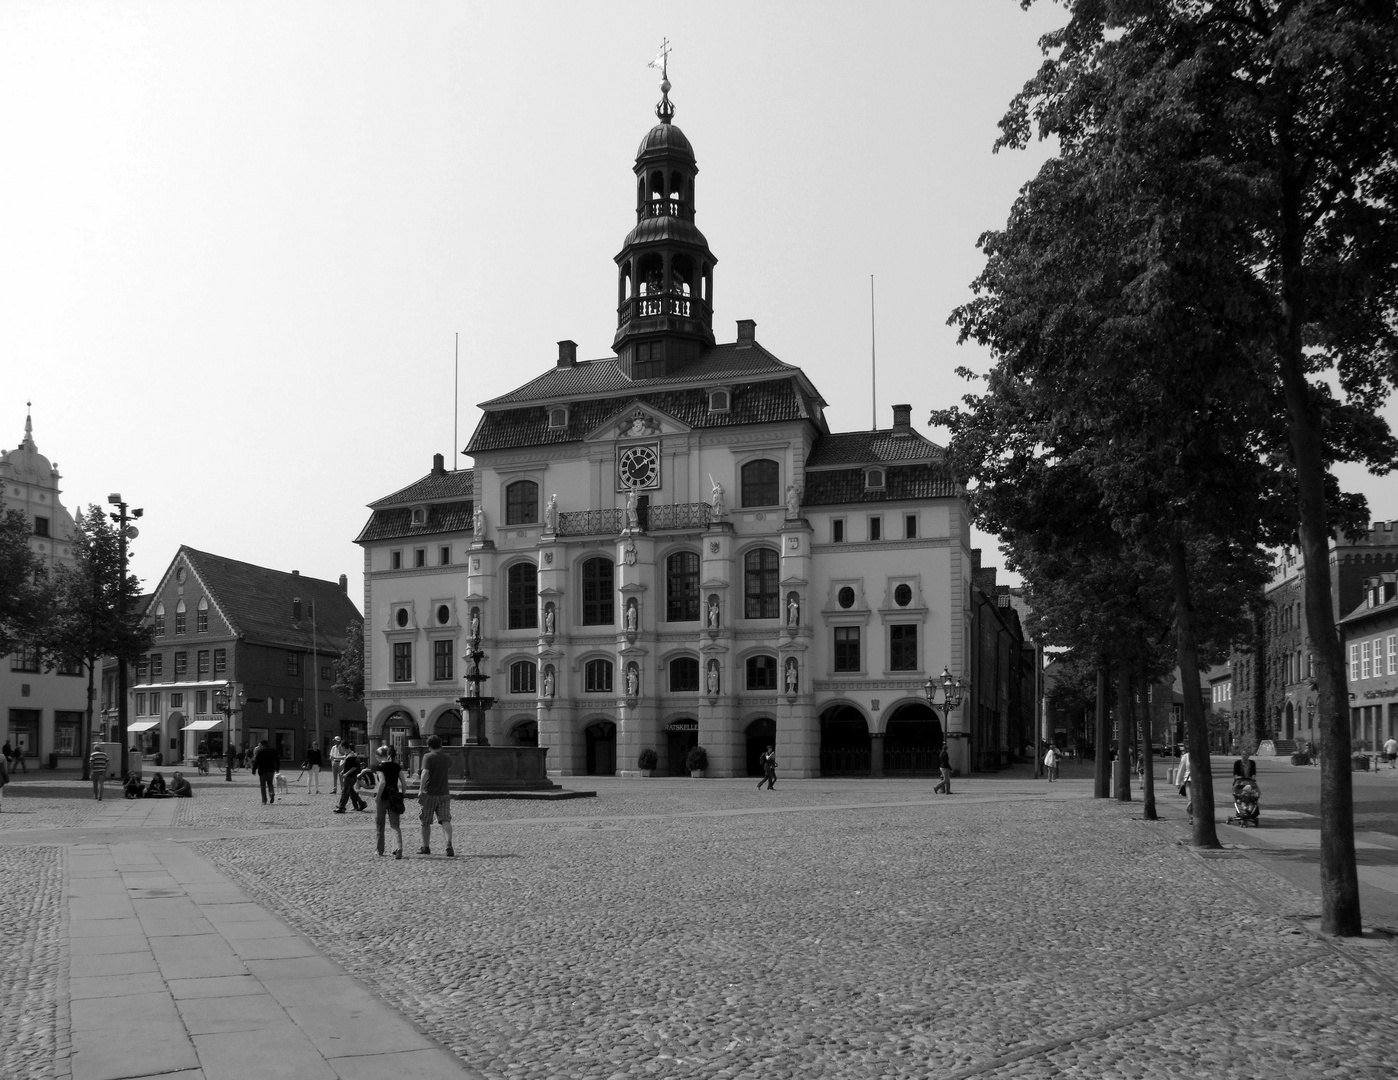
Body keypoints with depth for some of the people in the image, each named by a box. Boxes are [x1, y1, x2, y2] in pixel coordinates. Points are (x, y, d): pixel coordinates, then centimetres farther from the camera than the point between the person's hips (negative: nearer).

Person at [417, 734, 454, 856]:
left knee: (425, 822, 11)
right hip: (444, 793, 4)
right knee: (445, 820, -4)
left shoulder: (427, 757, -7)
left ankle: (426, 847, 21)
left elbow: (425, 773, -21)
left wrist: (421, 790, -24)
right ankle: (449, 844, -25)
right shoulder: (447, 758, 10)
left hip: (429, 793, -4)